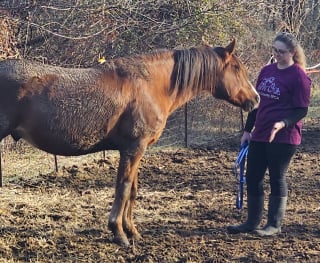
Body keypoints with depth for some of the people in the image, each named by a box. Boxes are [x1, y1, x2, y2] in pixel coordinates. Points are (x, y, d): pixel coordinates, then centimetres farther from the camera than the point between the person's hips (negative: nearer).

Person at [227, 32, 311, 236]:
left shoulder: (299, 77, -10)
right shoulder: (266, 71, 10)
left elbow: (301, 110, -12)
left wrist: (283, 123, -28)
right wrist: (247, 130, 14)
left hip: (283, 139, -7)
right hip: (259, 136, 7)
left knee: (277, 179, 2)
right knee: (252, 179, 9)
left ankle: (275, 225, 14)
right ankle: (252, 222, 21)